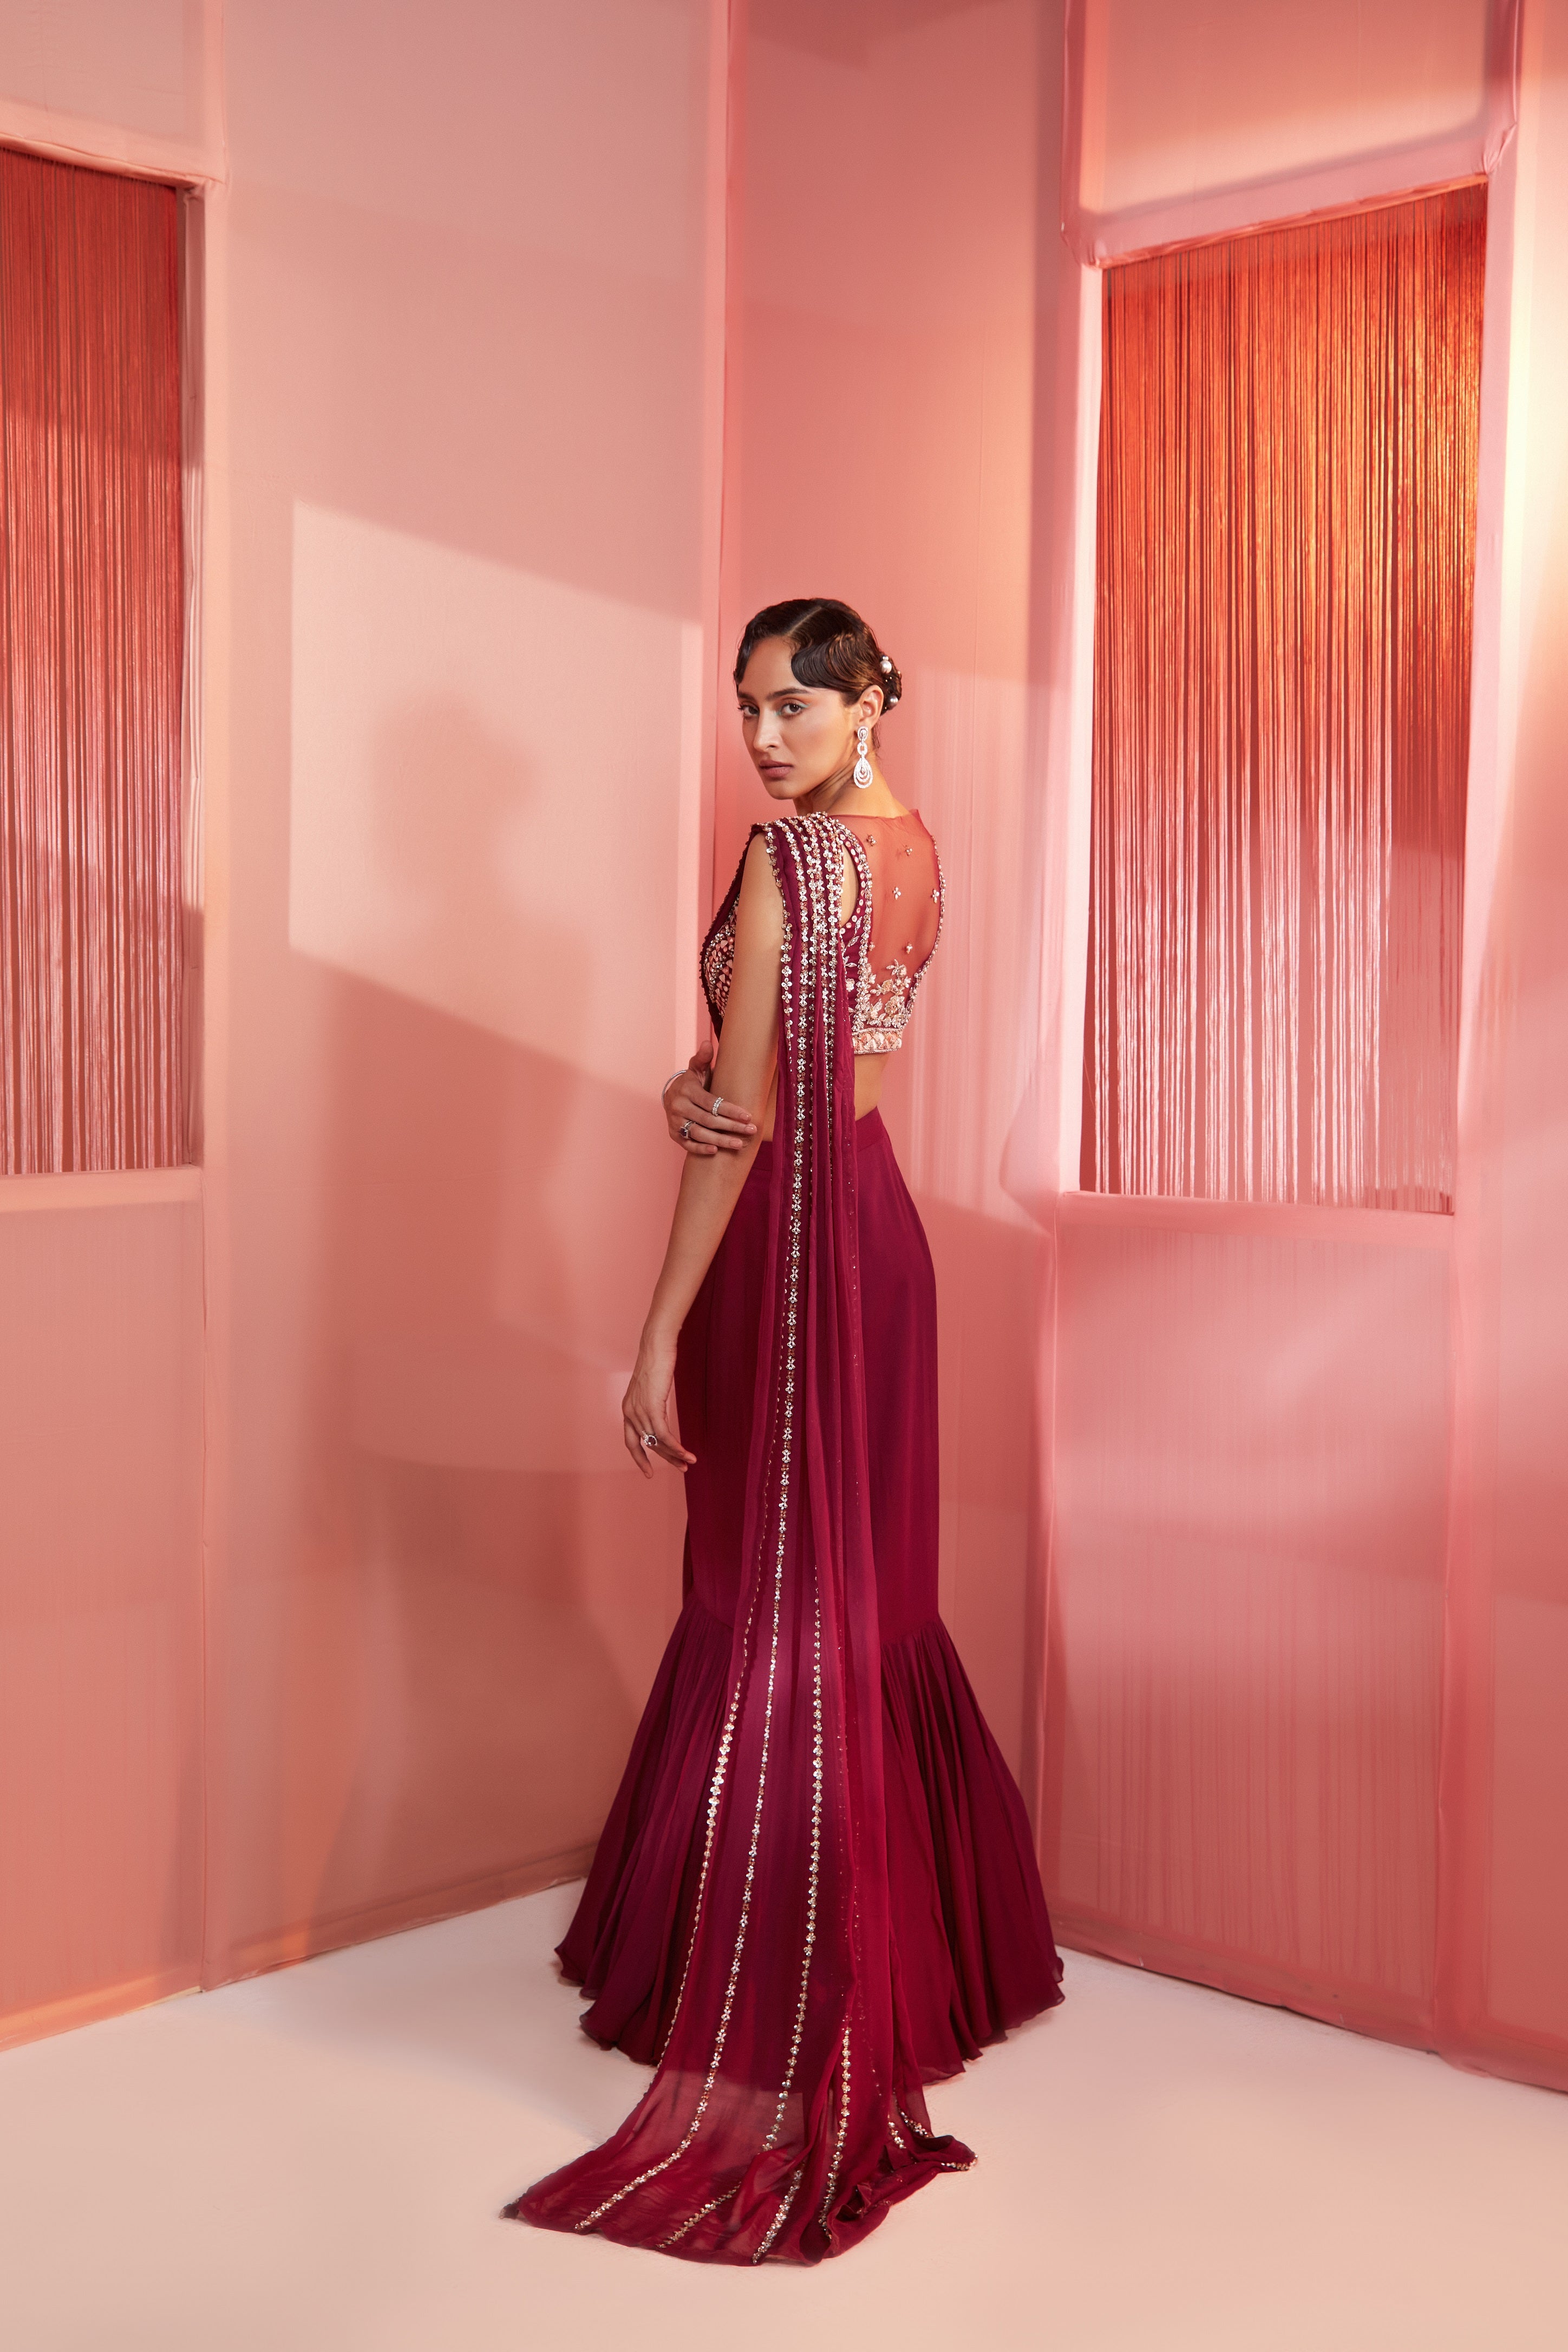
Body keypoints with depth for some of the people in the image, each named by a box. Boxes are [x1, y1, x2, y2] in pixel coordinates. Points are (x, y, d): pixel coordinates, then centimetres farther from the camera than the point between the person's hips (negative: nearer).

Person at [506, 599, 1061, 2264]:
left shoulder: (790, 858, -16)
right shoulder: (913, 847, 10)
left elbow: (746, 1122, -19)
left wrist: (660, 1339, -16)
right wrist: (694, 1088, -13)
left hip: (795, 1245, -9)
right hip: (882, 1221, 9)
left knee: (777, 1619, -2)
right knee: (873, 1597, 18)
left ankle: (784, 2054, 6)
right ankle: (938, 1948, 32)